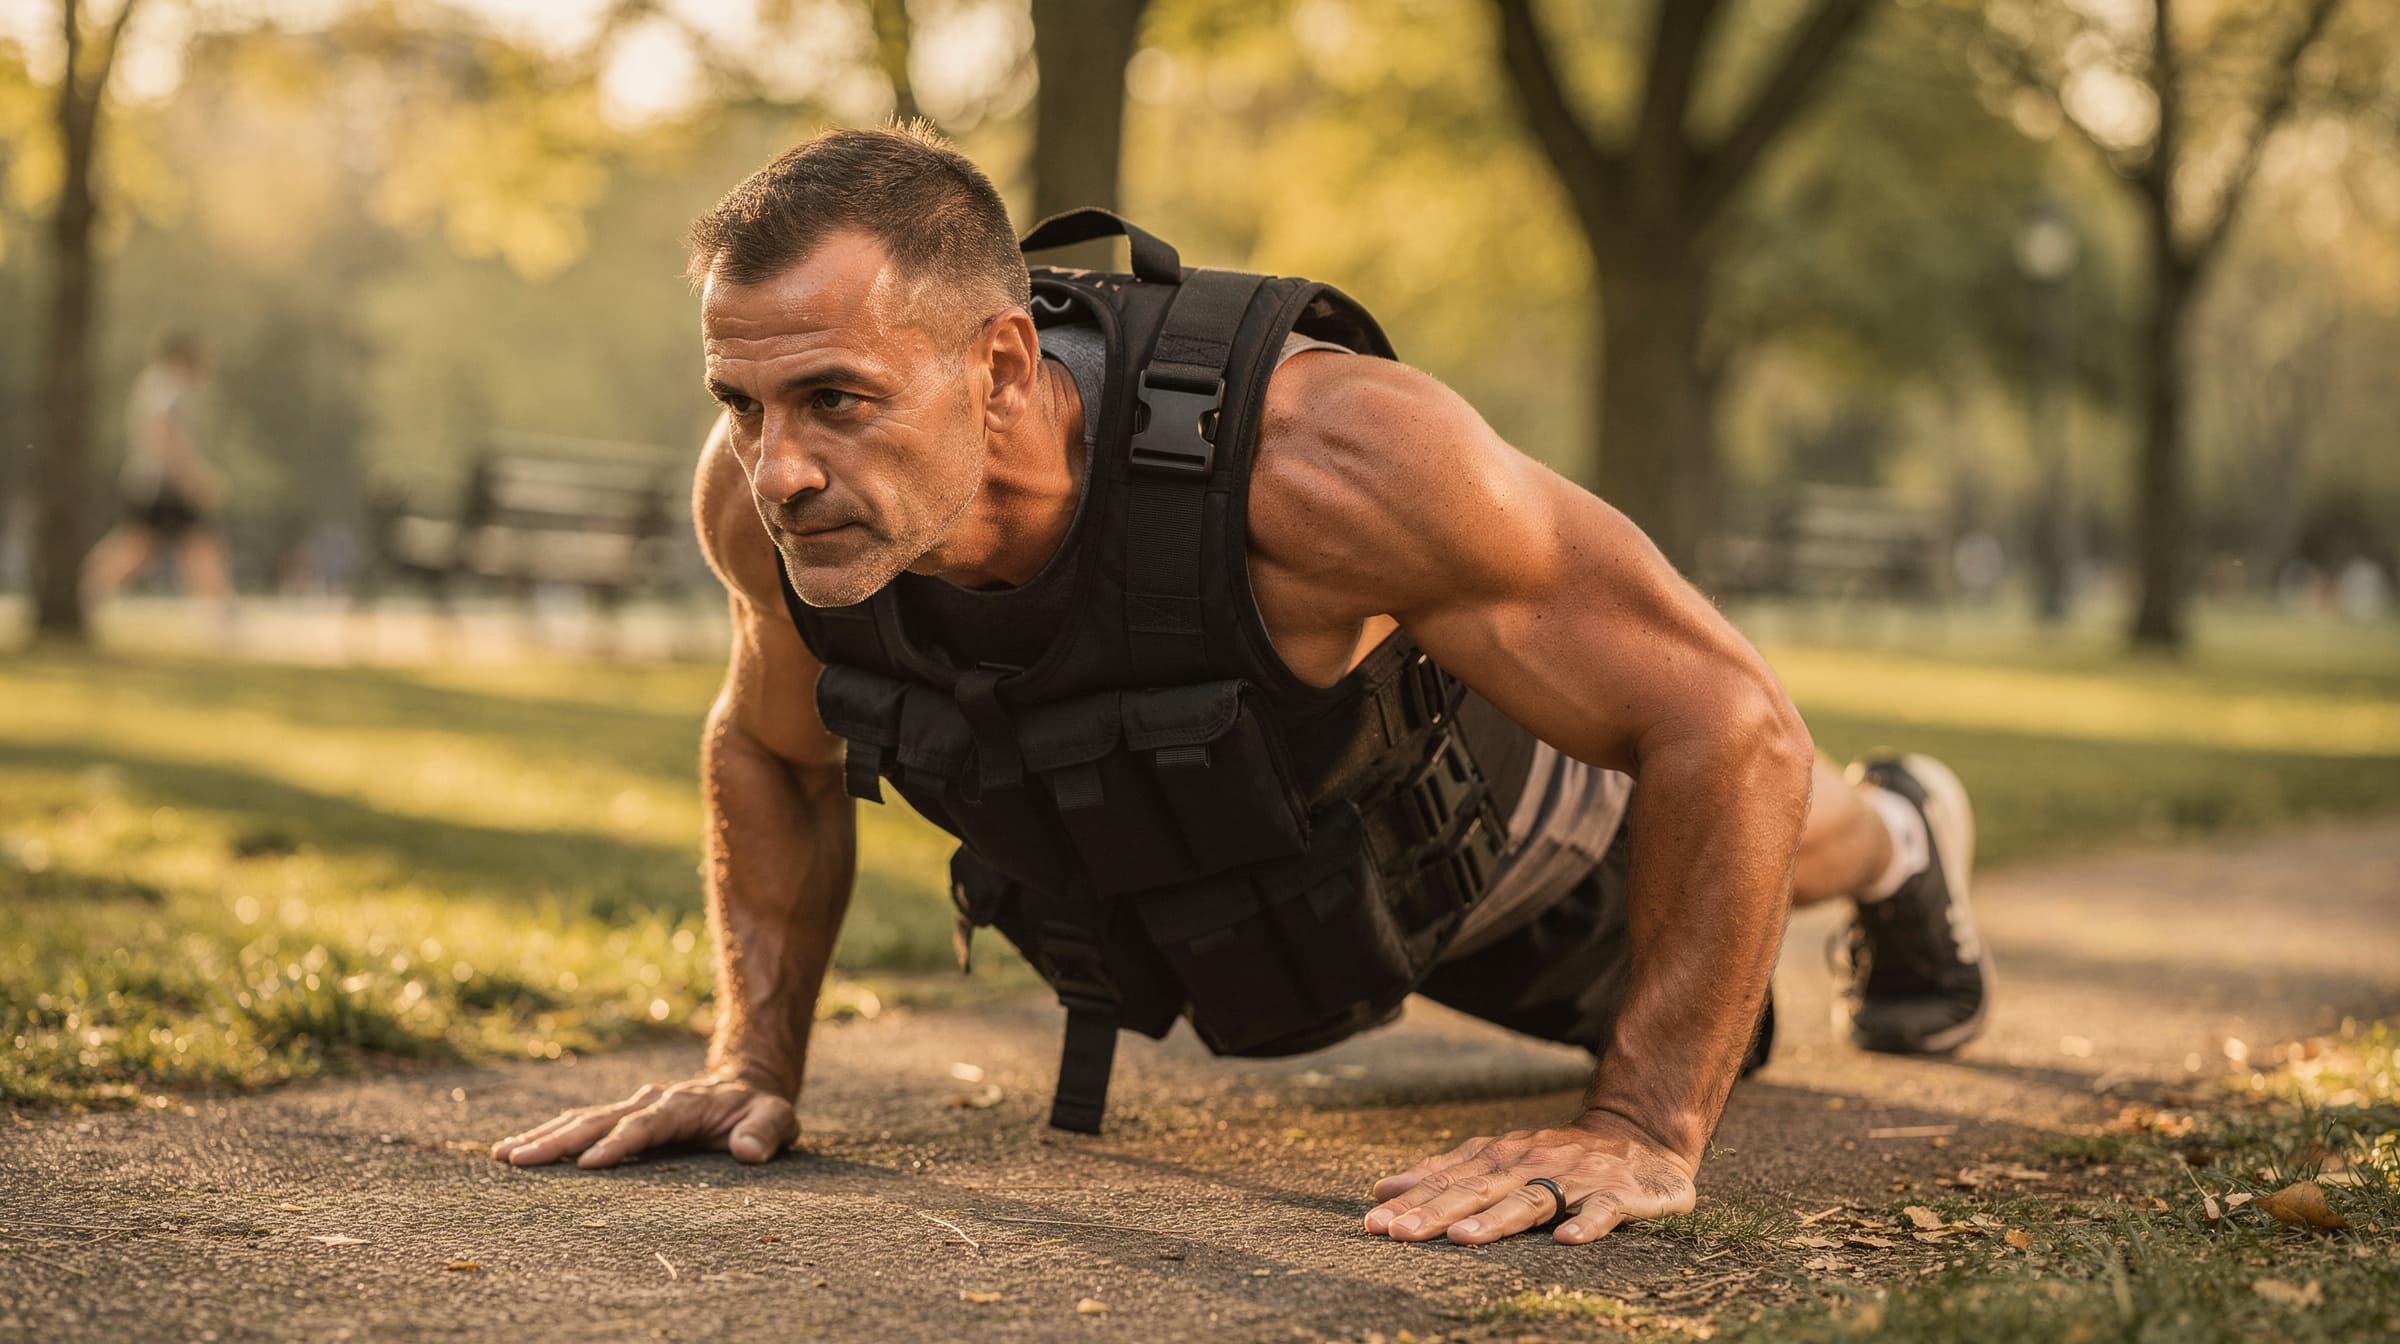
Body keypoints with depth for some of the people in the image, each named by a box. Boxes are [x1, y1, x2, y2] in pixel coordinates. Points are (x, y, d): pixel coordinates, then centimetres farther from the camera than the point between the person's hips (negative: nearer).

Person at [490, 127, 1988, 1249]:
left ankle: (1891, 837, 66)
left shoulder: (1320, 455, -51)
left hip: (1493, 819, -3)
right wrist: (755, 1060, -17)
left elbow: (1731, 722, -42)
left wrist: (1644, 1133, -41)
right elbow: (771, 750, -9)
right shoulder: (767, 494, -35)